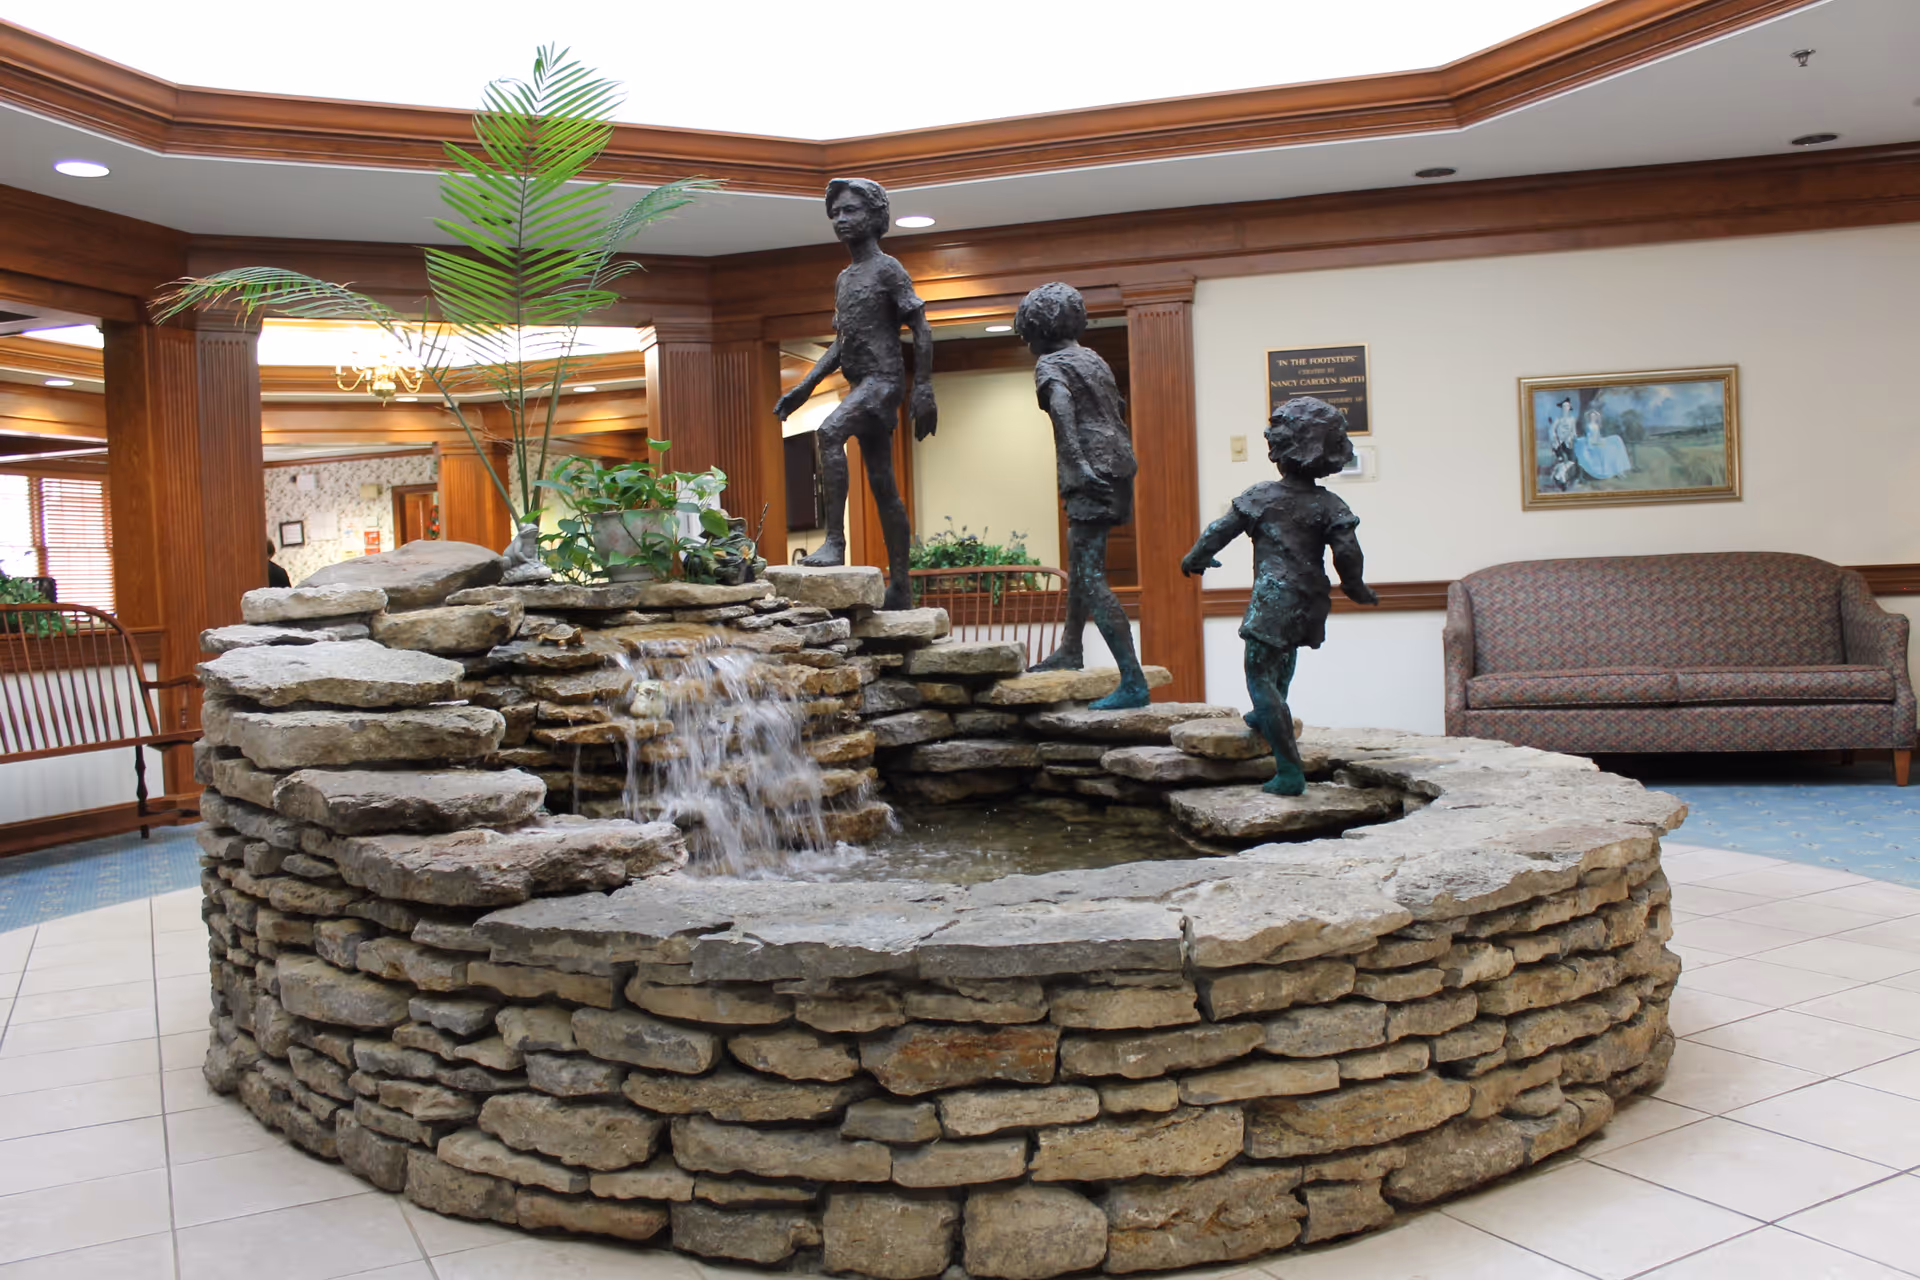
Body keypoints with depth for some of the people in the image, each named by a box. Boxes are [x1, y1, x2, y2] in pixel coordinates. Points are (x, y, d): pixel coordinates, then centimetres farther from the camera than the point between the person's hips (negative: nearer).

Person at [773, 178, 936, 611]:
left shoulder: (888, 269, -4)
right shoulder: (843, 280, 20)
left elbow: (921, 331, -9)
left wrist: (923, 392, -17)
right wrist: (803, 389, 14)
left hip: (884, 379, -8)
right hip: (860, 385, 9)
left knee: (830, 432, -31)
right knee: (882, 486, 6)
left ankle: (835, 540, -33)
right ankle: (900, 587, 8)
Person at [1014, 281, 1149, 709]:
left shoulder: (1050, 364, -4)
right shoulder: (1094, 359, 21)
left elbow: (1060, 402, -25)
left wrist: (1078, 461, -33)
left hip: (1092, 475, -9)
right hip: (1118, 466, 9)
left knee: (1091, 577, -11)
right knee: (1079, 558, 23)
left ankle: (1133, 682, -16)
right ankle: (1070, 651, 36)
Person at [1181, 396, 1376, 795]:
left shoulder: (1260, 496, -3)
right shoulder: (1329, 505, 0)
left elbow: (1219, 531, 1)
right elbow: (1347, 553, -7)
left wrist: (1195, 560, 19)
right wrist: (1356, 589, 12)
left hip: (1273, 602, -5)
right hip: (1310, 604, 5)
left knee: (1261, 677, -4)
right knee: (1284, 654, 35)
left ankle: (1290, 772, -10)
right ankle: (1266, 717, 51)